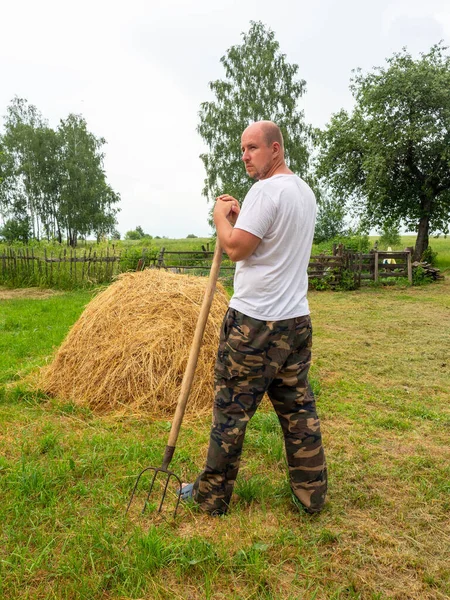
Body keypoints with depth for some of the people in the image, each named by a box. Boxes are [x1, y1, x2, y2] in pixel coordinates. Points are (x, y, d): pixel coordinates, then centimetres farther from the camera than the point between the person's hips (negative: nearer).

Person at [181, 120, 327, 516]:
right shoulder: (306, 192, 15)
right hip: (297, 320, 9)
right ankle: (313, 494, 24)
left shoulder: (266, 190, -14)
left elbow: (236, 248, -16)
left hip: (254, 323, -9)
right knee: (299, 409, 14)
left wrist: (221, 216, 0)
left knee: (231, 410, 3)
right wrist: (241, 216, 16)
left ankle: (212, 496, 18)